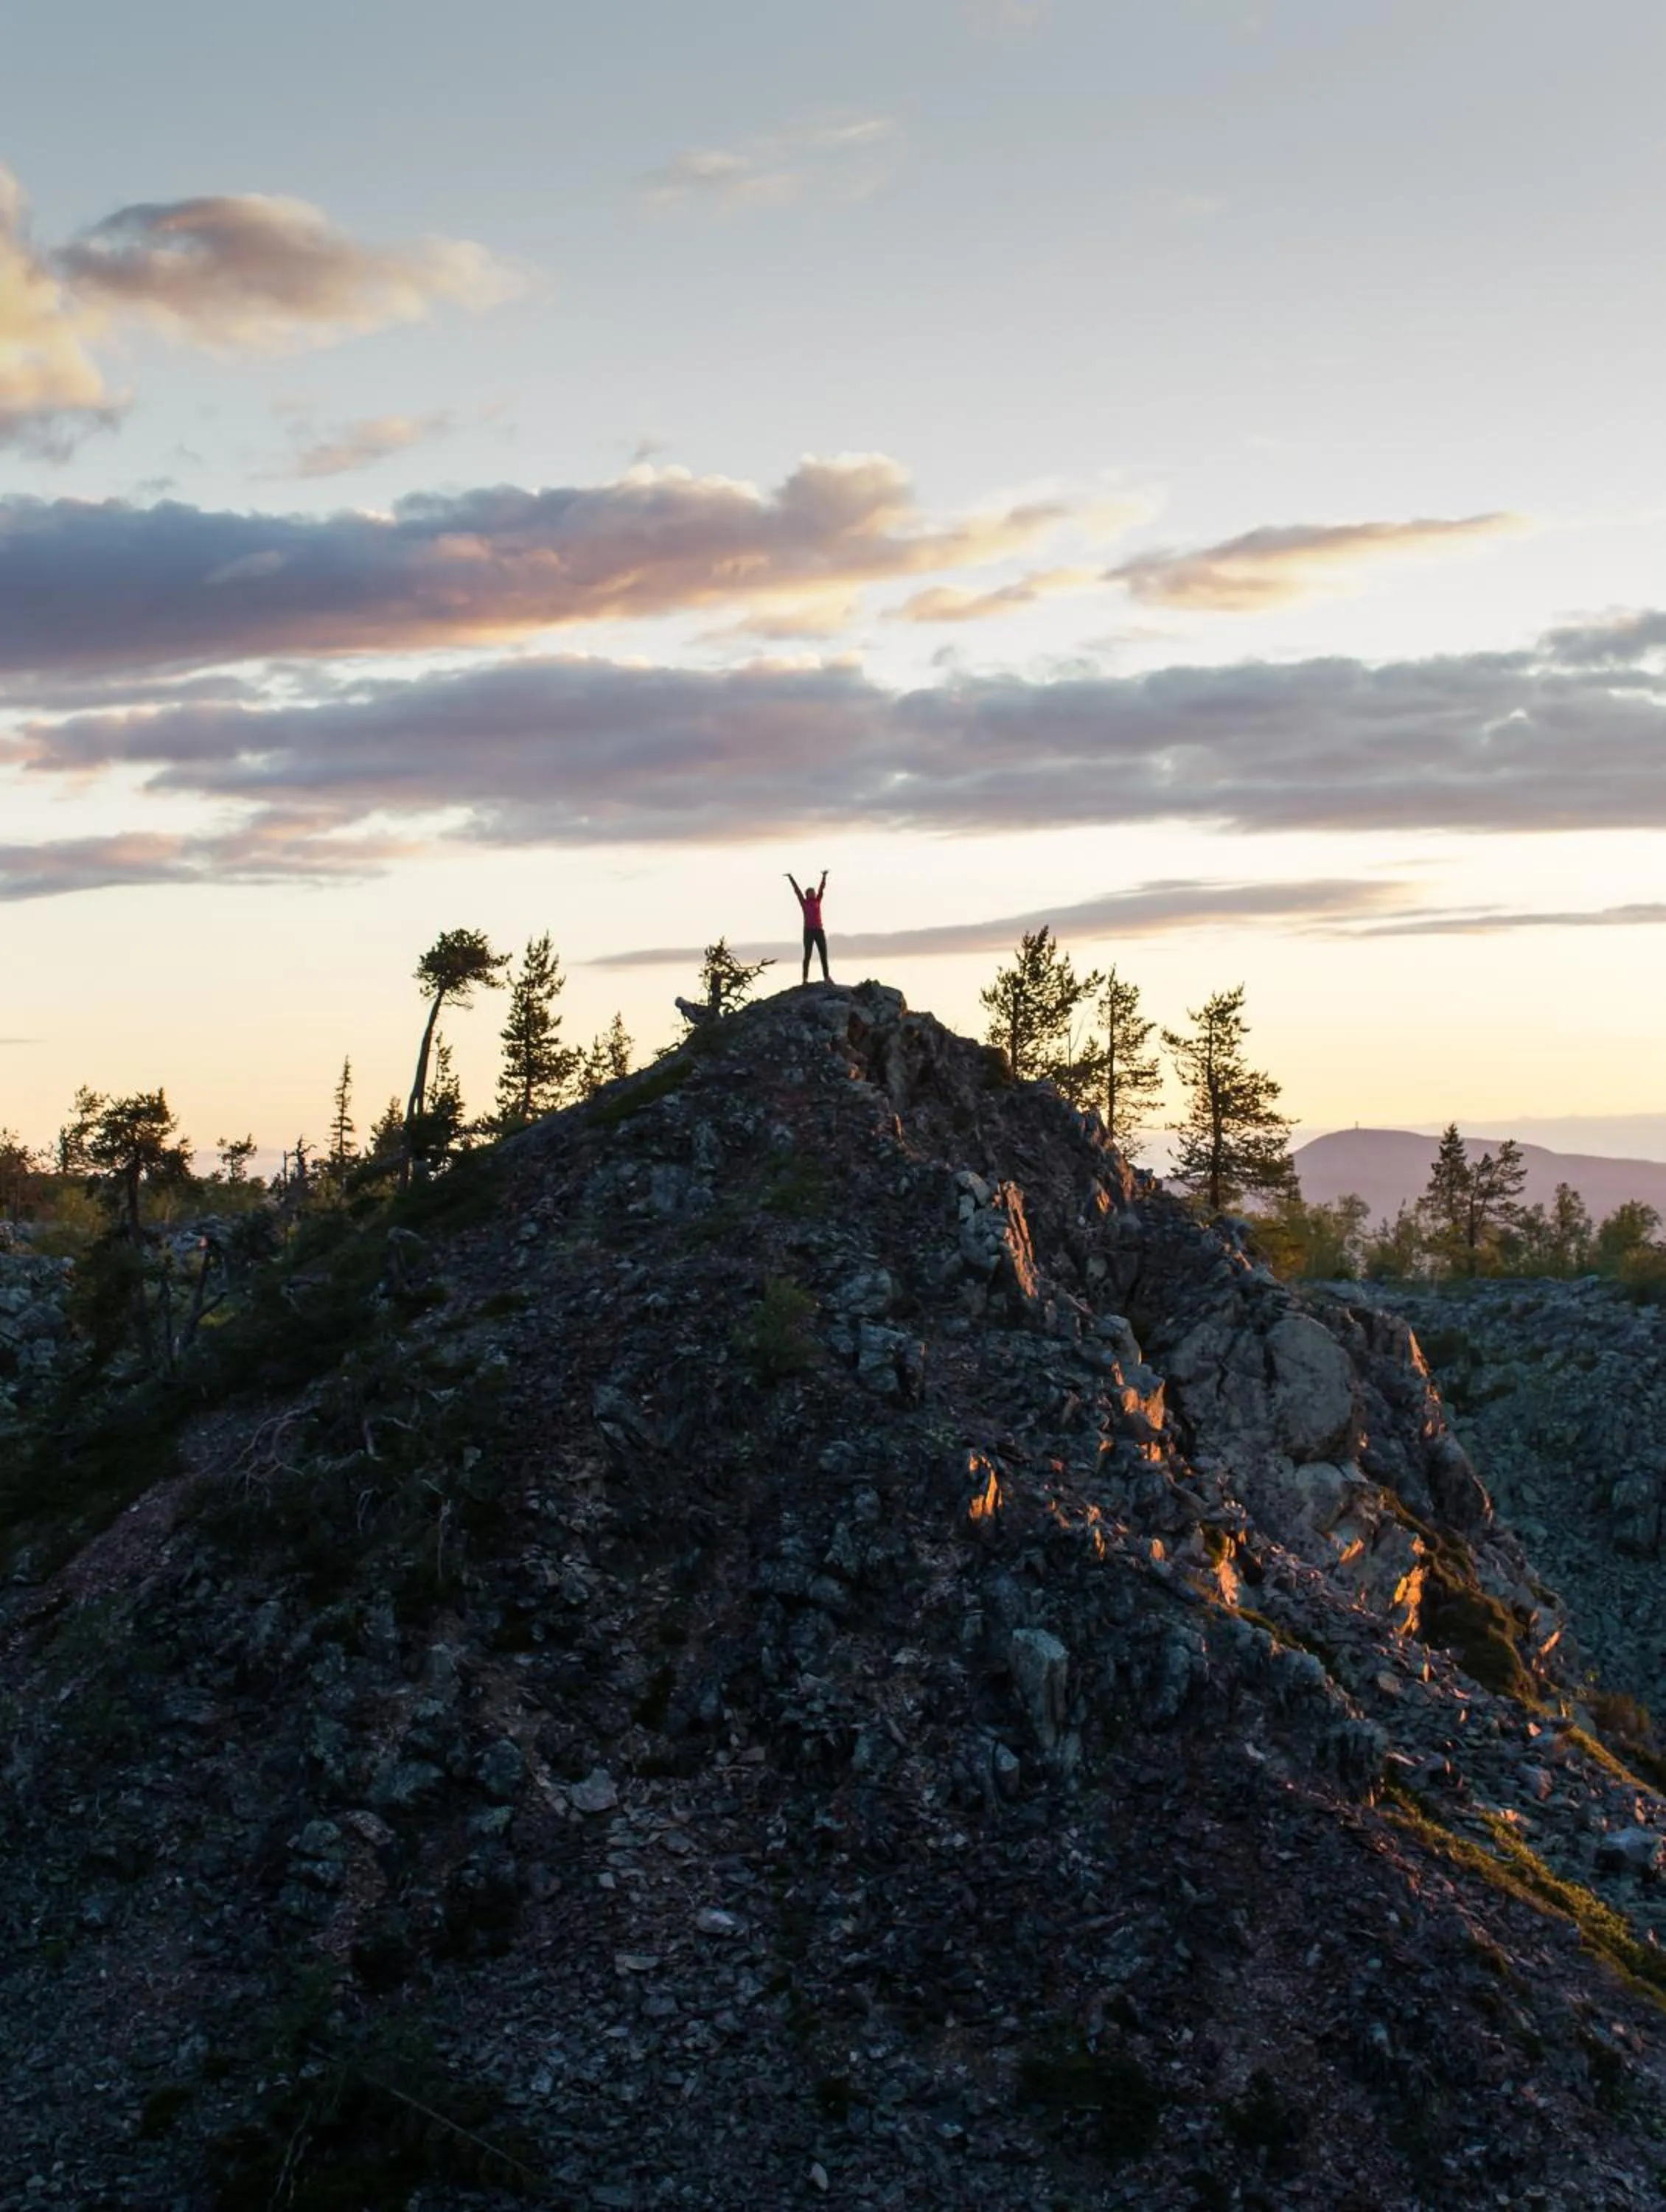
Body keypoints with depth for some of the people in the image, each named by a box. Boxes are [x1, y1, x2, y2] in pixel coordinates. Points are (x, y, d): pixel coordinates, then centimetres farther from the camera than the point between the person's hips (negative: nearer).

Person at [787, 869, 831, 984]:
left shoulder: (817, 901, 14)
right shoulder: (804, 902, 6)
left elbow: (821, 888, 9)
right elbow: (797, 890, 3)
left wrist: (824, 876, 1)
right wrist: (791, 877, 0)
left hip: (819, 931, 3)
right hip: (809, 931, -3)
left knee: (824, 954, 2)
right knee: (807, 955, -4)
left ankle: (826, 977, 6)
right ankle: (805, 978, -5)